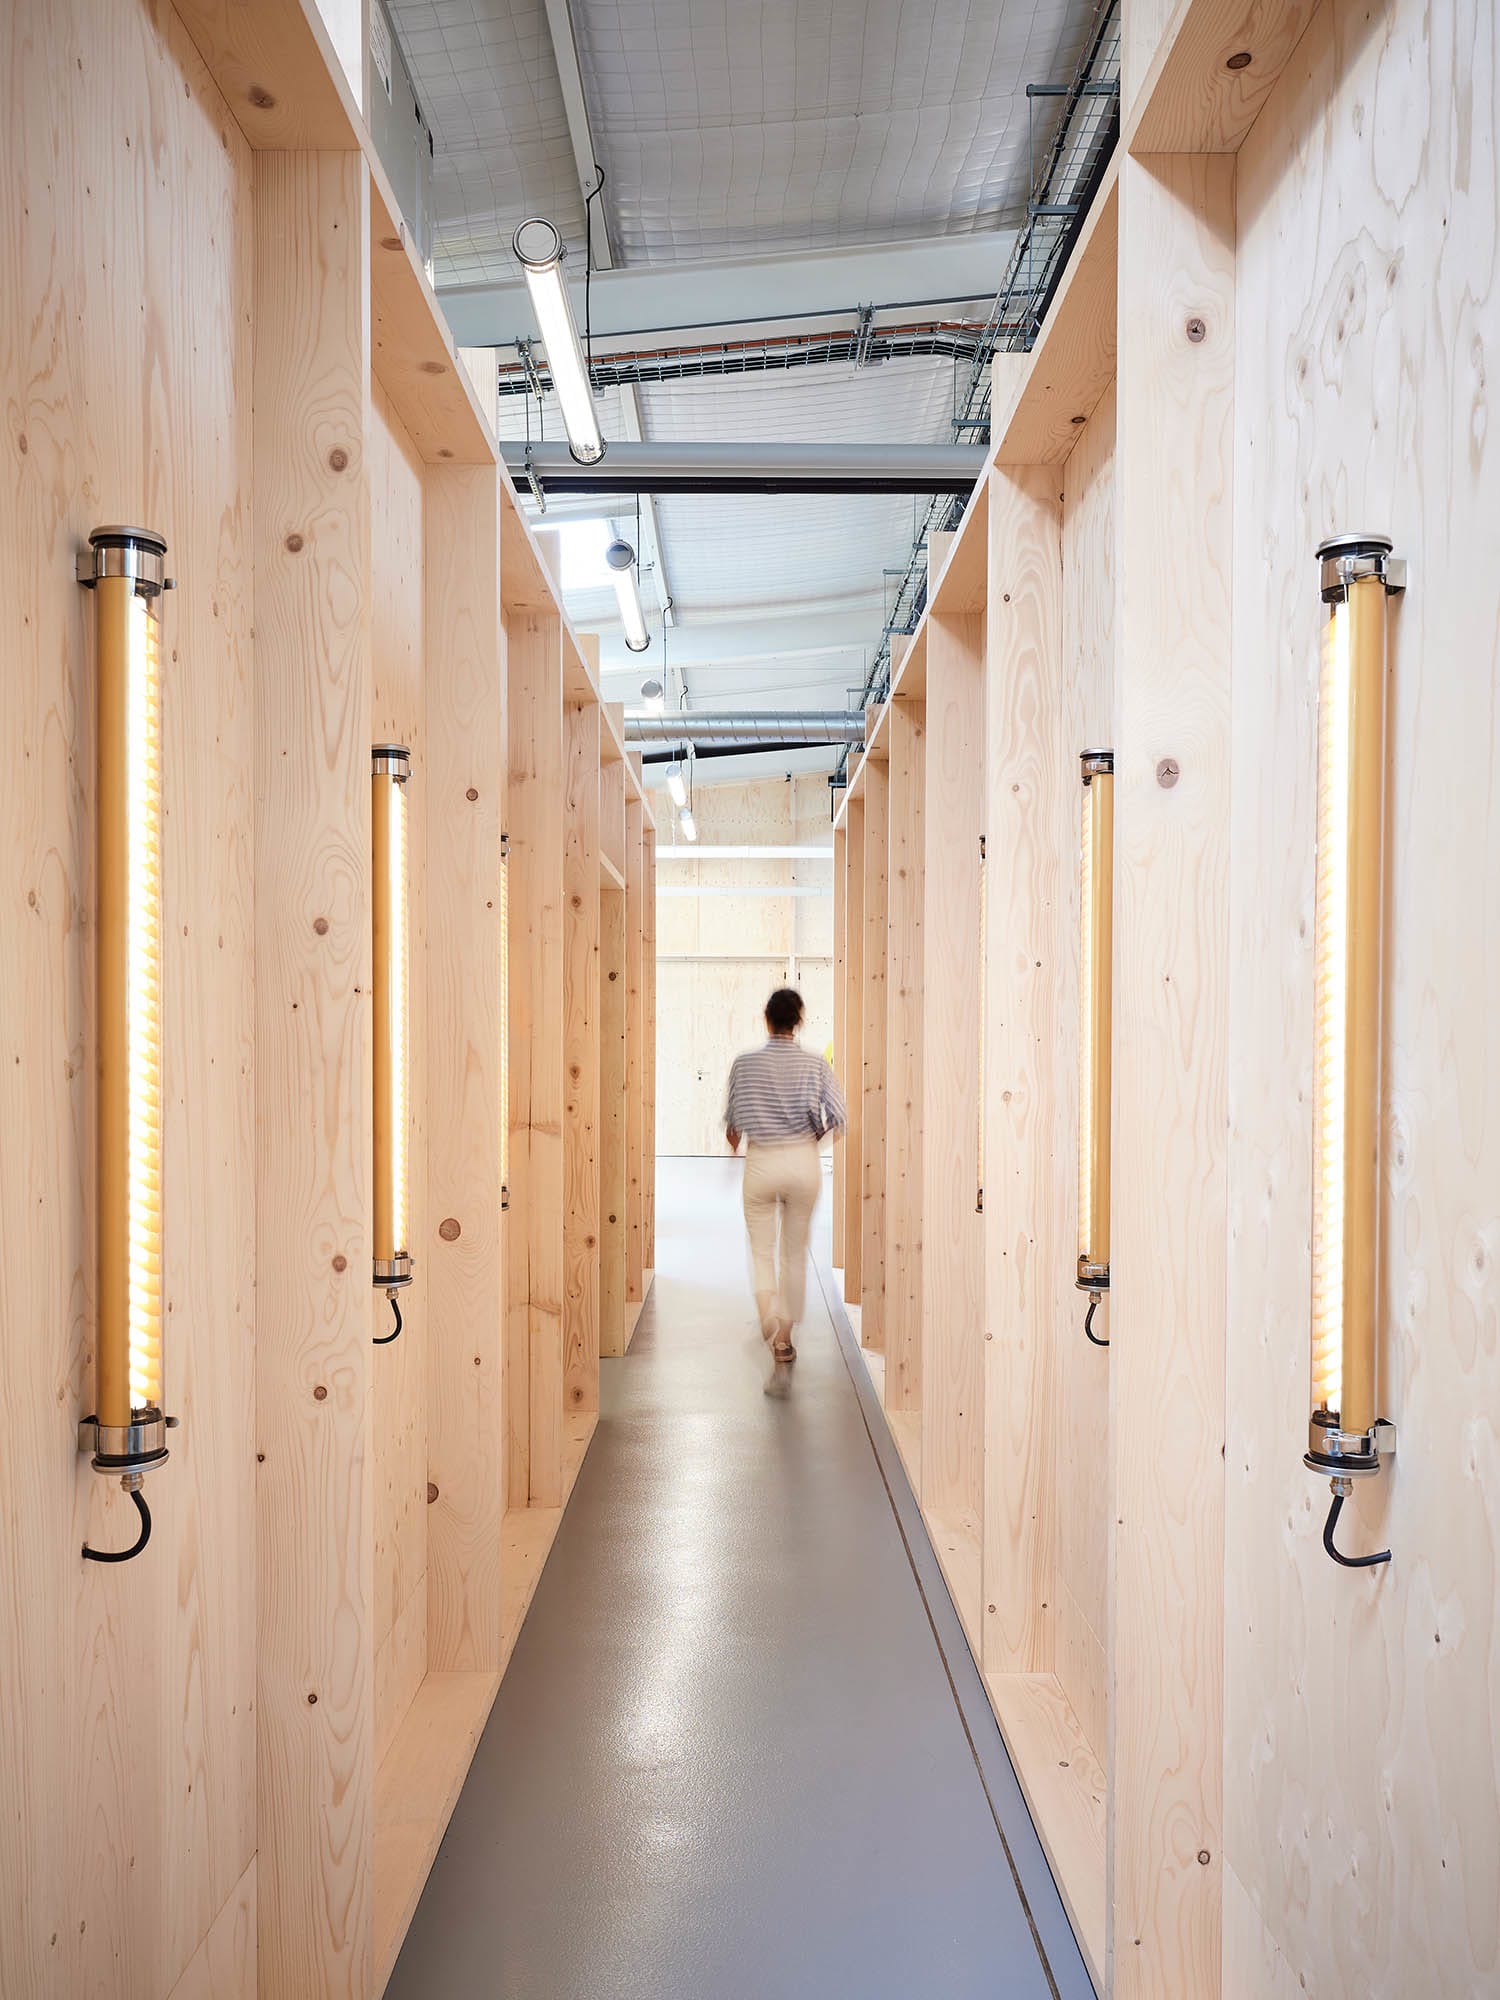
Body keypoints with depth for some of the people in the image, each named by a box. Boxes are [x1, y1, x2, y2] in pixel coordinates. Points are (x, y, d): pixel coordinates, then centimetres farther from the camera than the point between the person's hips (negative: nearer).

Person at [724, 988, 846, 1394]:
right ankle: (784, 1340, 22)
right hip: (803, 1161, 1)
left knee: (762, 1250, 10)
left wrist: (734, 1134, 26)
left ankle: (768, 1313, -19)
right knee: (795, 1252, 16)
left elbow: (732, 1117, 2)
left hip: (761, 1162, -1)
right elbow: (836, 1117, -11)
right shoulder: (815, 1064, -6)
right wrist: (816, 1134, 11)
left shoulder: (745, 1063, -6)